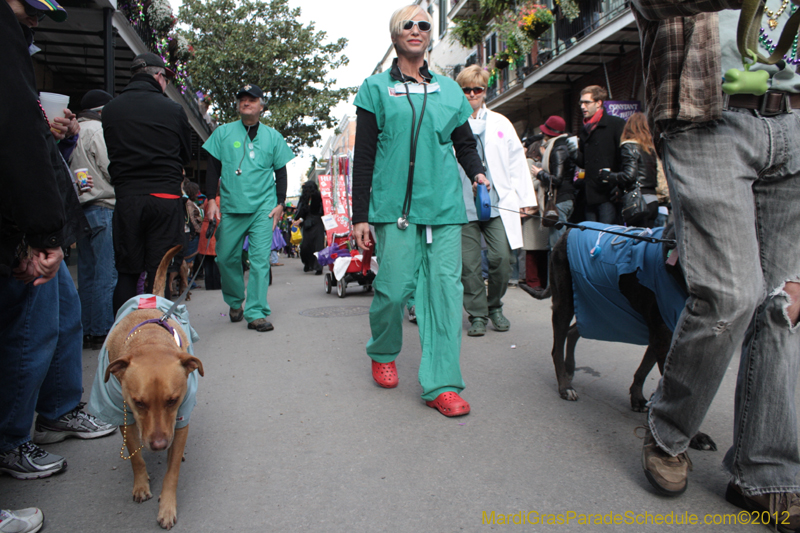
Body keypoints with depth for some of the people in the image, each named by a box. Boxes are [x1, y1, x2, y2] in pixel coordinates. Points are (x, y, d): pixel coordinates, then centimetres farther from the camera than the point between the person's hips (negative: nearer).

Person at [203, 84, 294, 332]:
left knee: (260, 259, -8)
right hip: (231, 207, 1)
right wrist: (211, 199, -1)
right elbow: (213, 168, 8)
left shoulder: (272, 136, 11)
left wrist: (280, 203, 3)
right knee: (226, 257, 6)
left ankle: (256, 313, -5)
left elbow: (280, 172, 13)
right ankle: (235, 302, 29)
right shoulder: (223, 132, 10)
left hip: (263, 207, -1)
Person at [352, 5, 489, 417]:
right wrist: (360, 215, -1)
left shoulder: (449, 89, 18)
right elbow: (364, 156, 5)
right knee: (394, 287, -4)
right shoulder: (376, 88, 10)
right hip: (395, 206, -2)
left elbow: (465, 143, 23)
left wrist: (477, 174, 2)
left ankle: (441, 385, 2)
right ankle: (383, 354, 26)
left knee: (445, 290, -4)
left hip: (444, 206, 3)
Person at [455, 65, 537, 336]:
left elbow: (516, 161, 15)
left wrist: (525, 198, 10)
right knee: (468, 263, -1)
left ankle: (495, 306, 19)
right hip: (463, 205, -2)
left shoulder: (500, 123, 15)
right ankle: (477, 314, 14)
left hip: (497, 203, 2)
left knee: (501, 258, -4)